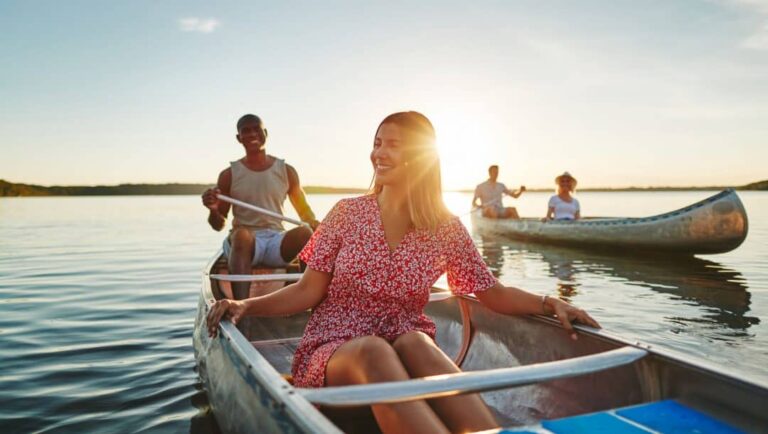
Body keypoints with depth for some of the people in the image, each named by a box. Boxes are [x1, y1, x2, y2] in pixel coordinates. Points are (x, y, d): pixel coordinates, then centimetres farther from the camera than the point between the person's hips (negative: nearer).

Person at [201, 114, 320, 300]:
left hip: (277, 241, 1)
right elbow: (219, 225, 11)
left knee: (305, 233, -30)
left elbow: (305, 213, 12)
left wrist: (320, 228, -11)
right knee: (242, 234, -37)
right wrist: (213, 209, -13)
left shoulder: (286, 171, 11)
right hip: (242, 243, -1)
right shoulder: (229, 175, 9)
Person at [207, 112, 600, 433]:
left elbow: (493, 294, 4)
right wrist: (246, 305, -16)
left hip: (411, 353, 1)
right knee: (373, 350, -36)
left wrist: (549, 302, -13)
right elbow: (308, 291, -2)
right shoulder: (348, 212, -1)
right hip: (335, 351, 0)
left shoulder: (446, 228, 1)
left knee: (415, 342, -35)